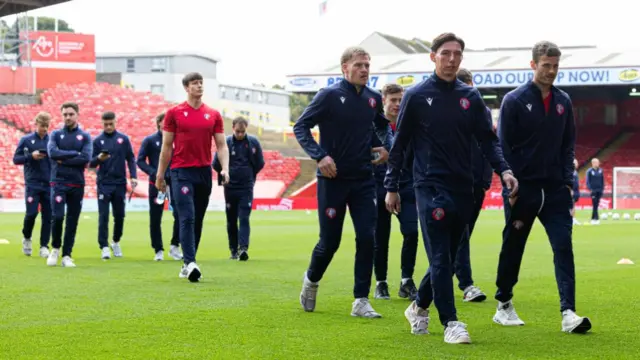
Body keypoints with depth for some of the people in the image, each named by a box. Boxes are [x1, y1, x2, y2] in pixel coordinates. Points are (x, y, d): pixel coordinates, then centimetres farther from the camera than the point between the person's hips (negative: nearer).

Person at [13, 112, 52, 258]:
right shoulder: (26, 140, 3)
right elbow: (16, 159, 1)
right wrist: (31, 156, -14)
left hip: (49, 184, 2)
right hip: (32, 184, -2)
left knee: (48, 216, 0)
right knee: (31, 213, -8)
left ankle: (44, 246, 7)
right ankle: (26, 238, 19)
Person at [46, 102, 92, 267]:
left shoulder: (84, 136, 6)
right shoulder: (56, 134, 7)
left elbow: (86, 159, -9)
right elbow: (52, 152, -11)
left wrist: (63, 160, -10)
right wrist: (74, 154, -10)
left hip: (77, 184, 1)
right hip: (58, 182, -1)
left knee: (72, 221, 2)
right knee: (57, 217, -13)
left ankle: (66, 255, 9)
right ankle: (55, 248, 11)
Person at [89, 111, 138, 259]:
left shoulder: (123, 139, 5)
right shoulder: (97, 140, 2)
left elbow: (131, 159, 8)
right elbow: (91, 164, 1)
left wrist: (133, 176, -4)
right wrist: (99, 158, -20)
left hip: (120, 183, 1)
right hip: (104, 184, -1)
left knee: (120, 215, 7)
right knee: (103, 216, -6)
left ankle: (116, 242, 26)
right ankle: (104, 247, -4)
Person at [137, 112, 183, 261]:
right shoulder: (150, 140, 2)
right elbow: (141, 161, -1)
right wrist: (153, 173, -16)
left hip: (174, 182, 1)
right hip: (156, 183, -1)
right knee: (155, 218, 3)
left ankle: (175, 246, 2)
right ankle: (158, 250, 13)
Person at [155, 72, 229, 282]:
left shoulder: (213, 115, 8)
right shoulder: (174, 113, 2)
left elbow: (221, 145, 8)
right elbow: (167, 146, 4)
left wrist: (225, 169, -8)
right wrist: (160, 175, 4)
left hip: (204, 172, 4)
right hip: (181, 172, -4)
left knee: (198, 221, 8)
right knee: (187, 218, -14)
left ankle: (188, 264, 18)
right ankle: (190, 263, -21)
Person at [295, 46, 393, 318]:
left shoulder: (373, 98, 6)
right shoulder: (329, 95, -8)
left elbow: (383, 125, 25)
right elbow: (300, 127, -8)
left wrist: (386, 146, 4)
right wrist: (319, 155, -20)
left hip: (364, 180, 4)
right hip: (332, 180, -4)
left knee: (367, 238, -5)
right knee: (330, 241, 3)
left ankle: (361, 301, 2)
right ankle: (311, 280, 33)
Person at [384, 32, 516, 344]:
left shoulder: (471, 97, 9)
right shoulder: (416, 96, 0)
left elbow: (488, 139, 7)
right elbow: (399, 144, 3)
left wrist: (504, 170, -9)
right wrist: (391, 187, 2)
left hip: (463, 189, 4)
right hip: (430, 187, -4)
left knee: (447, 259, 11)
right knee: (440, 259, -9)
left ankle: (419, 307, 30)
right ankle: (450, 323, -7)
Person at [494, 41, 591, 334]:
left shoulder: (563, 101, 9)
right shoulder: (514, 100, -4)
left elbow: (568, 145, 13)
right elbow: (504, 146, -5)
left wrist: (567, 182, 3)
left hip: (555, 189, 3)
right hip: (523, 190, -3)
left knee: (563, 246, -8)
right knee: (512, 249, 8)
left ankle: (568, 312, -12)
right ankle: (504, 306, 24)